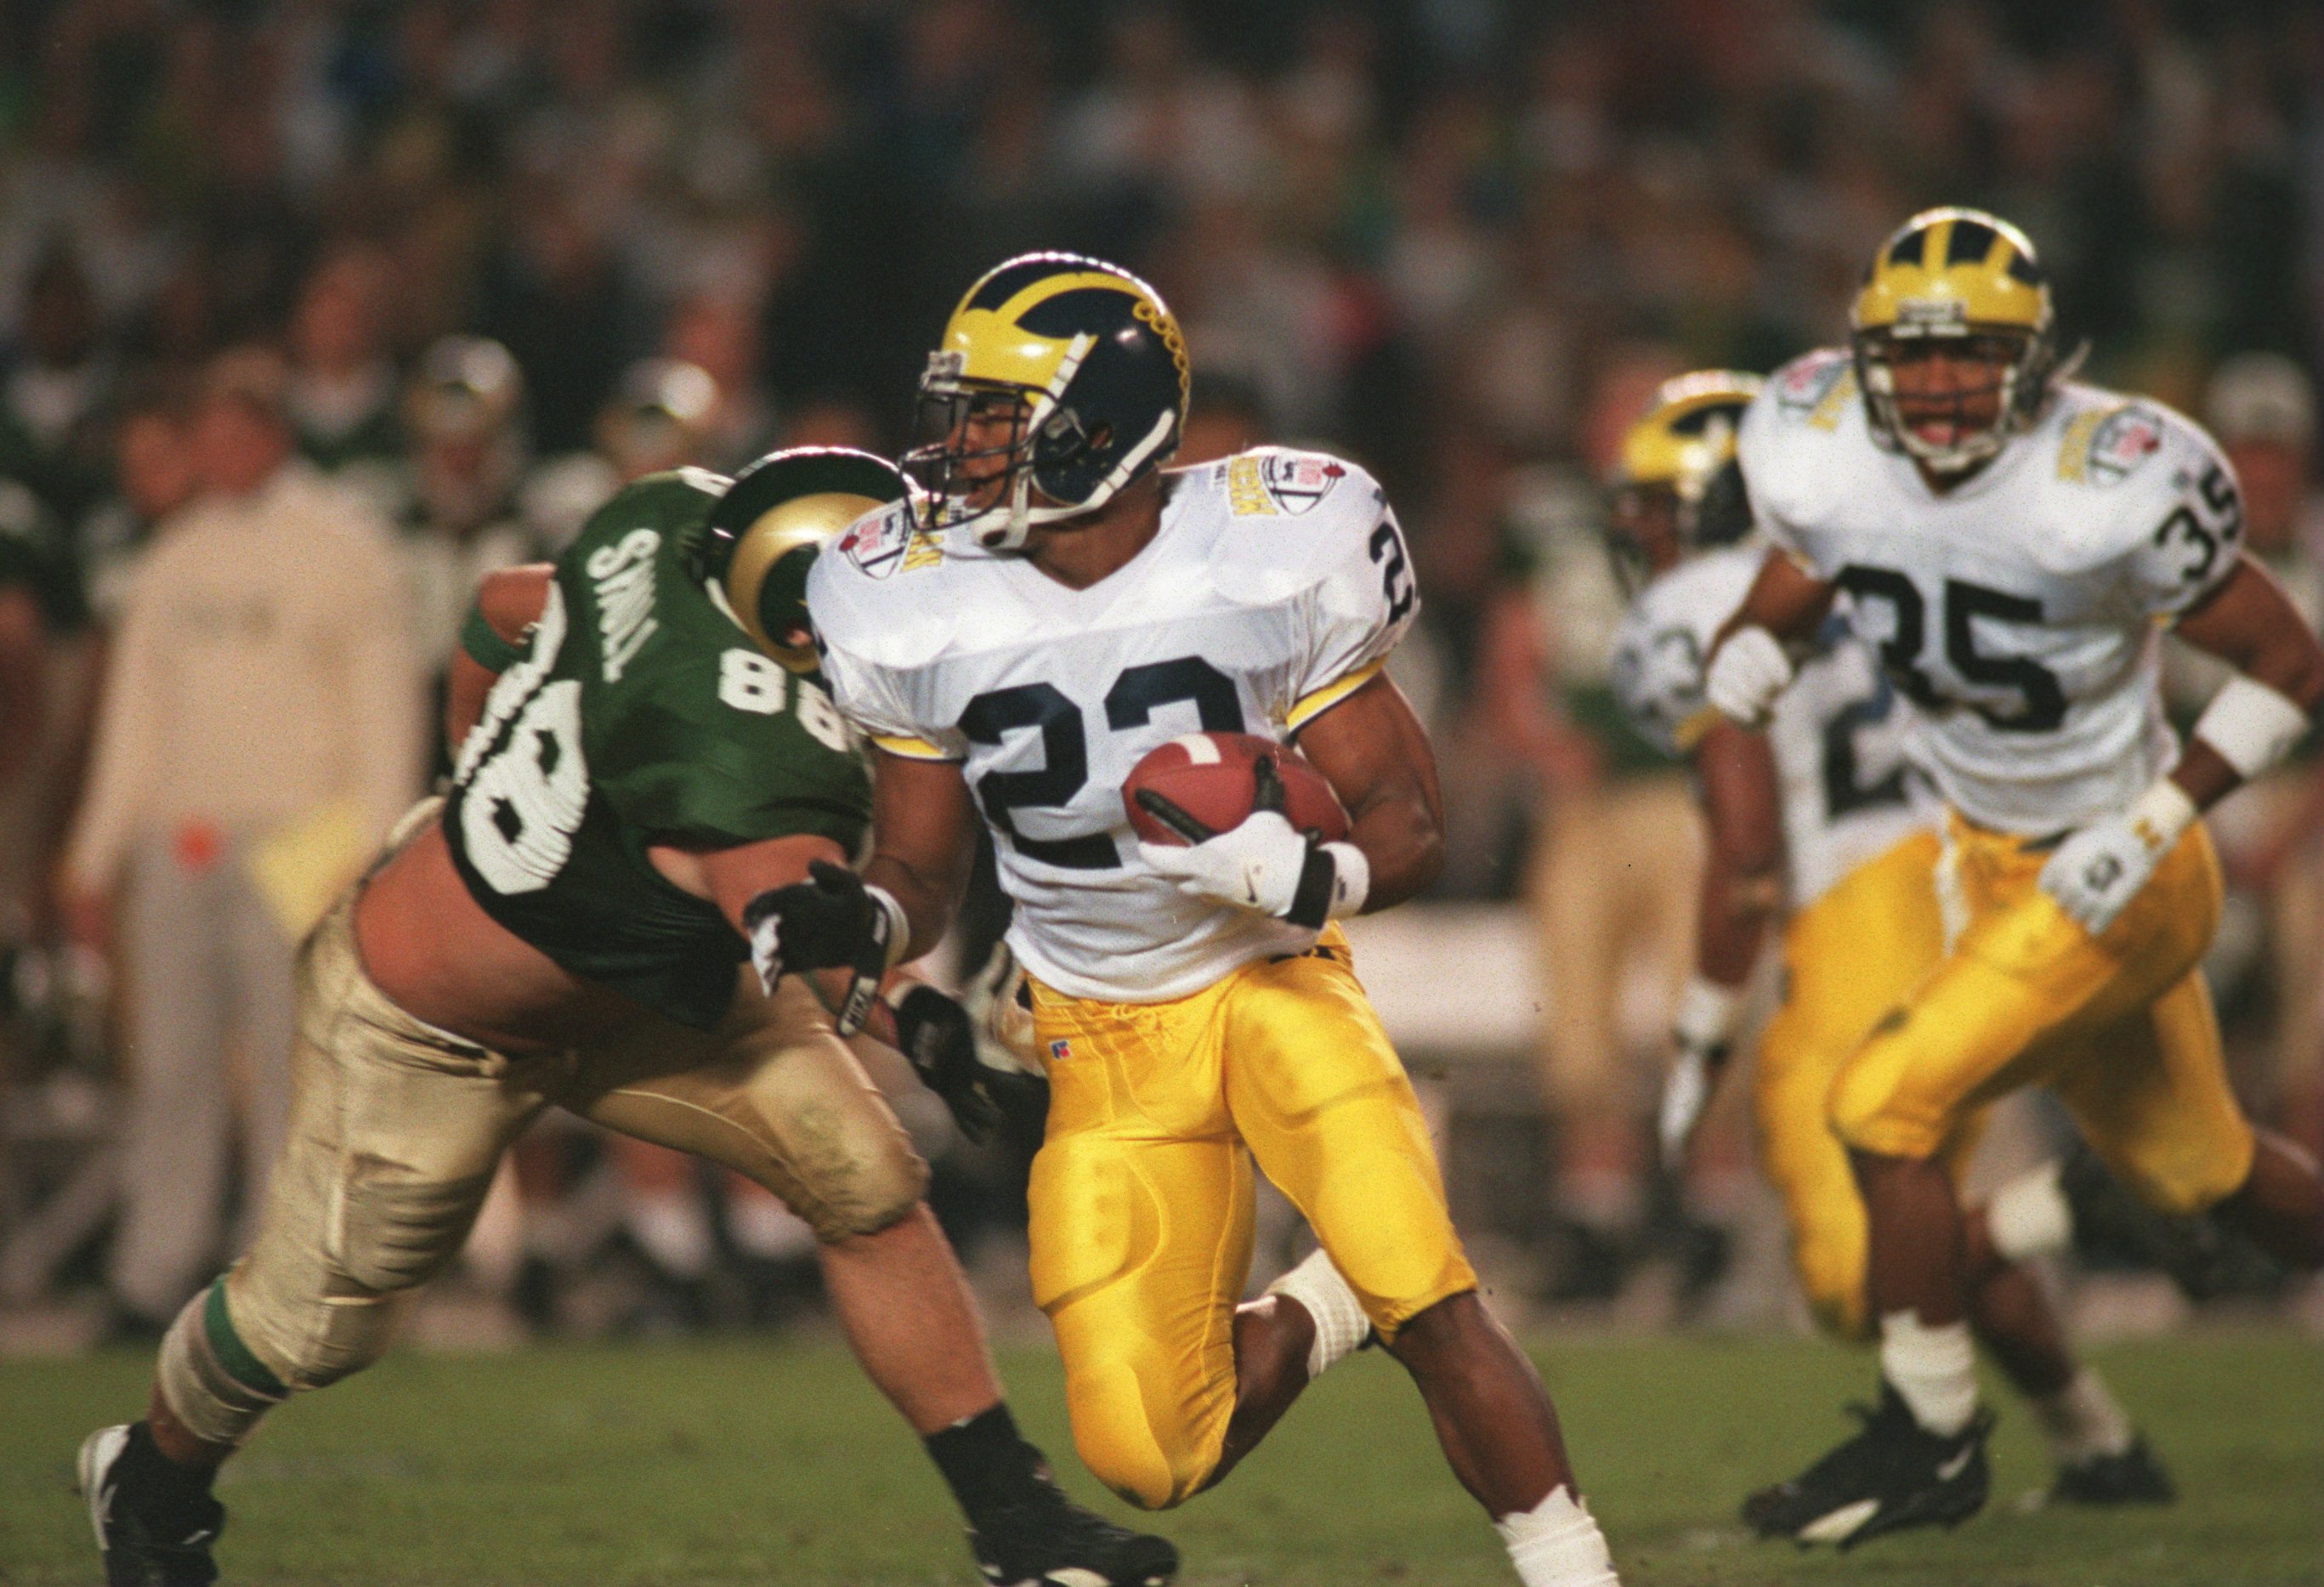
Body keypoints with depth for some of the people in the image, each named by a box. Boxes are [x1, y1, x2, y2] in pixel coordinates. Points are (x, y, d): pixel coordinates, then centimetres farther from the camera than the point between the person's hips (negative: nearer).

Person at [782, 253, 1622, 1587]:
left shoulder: (1273, 561, -15)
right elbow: (921, 875, 3)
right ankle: (1313, 1316, 26)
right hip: (1104, 1036, 2)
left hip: (1274, 979, -2)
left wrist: (1307, 877, -31)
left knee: (1436, 1313, -23)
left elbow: (1410, 825, -9)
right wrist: (855, 924, -21)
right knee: (1150, 1460, -6)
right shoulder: (918, 613, -9)